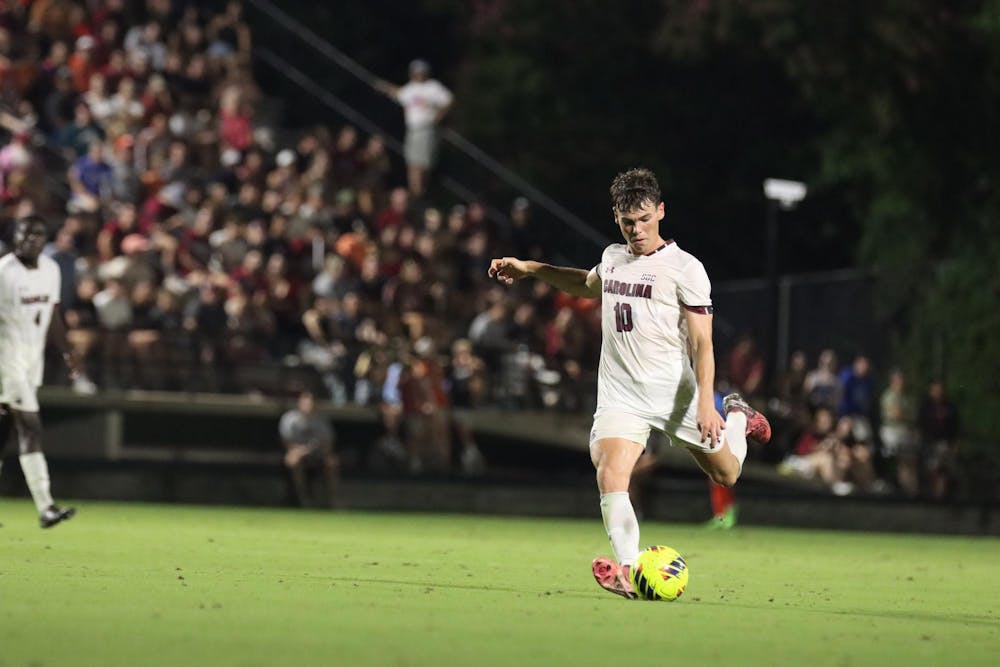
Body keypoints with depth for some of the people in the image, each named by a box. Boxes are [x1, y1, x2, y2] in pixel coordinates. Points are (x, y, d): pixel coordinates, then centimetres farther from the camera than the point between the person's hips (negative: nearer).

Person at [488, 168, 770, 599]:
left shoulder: (684, 268, -9)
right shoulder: (612, 258, 9)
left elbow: (702, 343, -11)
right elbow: (588, 285, 35)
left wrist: (705, 403, -20)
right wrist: (530, 269, 27)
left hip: (675, 395, -3)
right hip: (620, 396, 3)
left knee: (725, 474, 13)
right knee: (610, 475, -22)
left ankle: (738, 419, 46)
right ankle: (629, 574, -26)